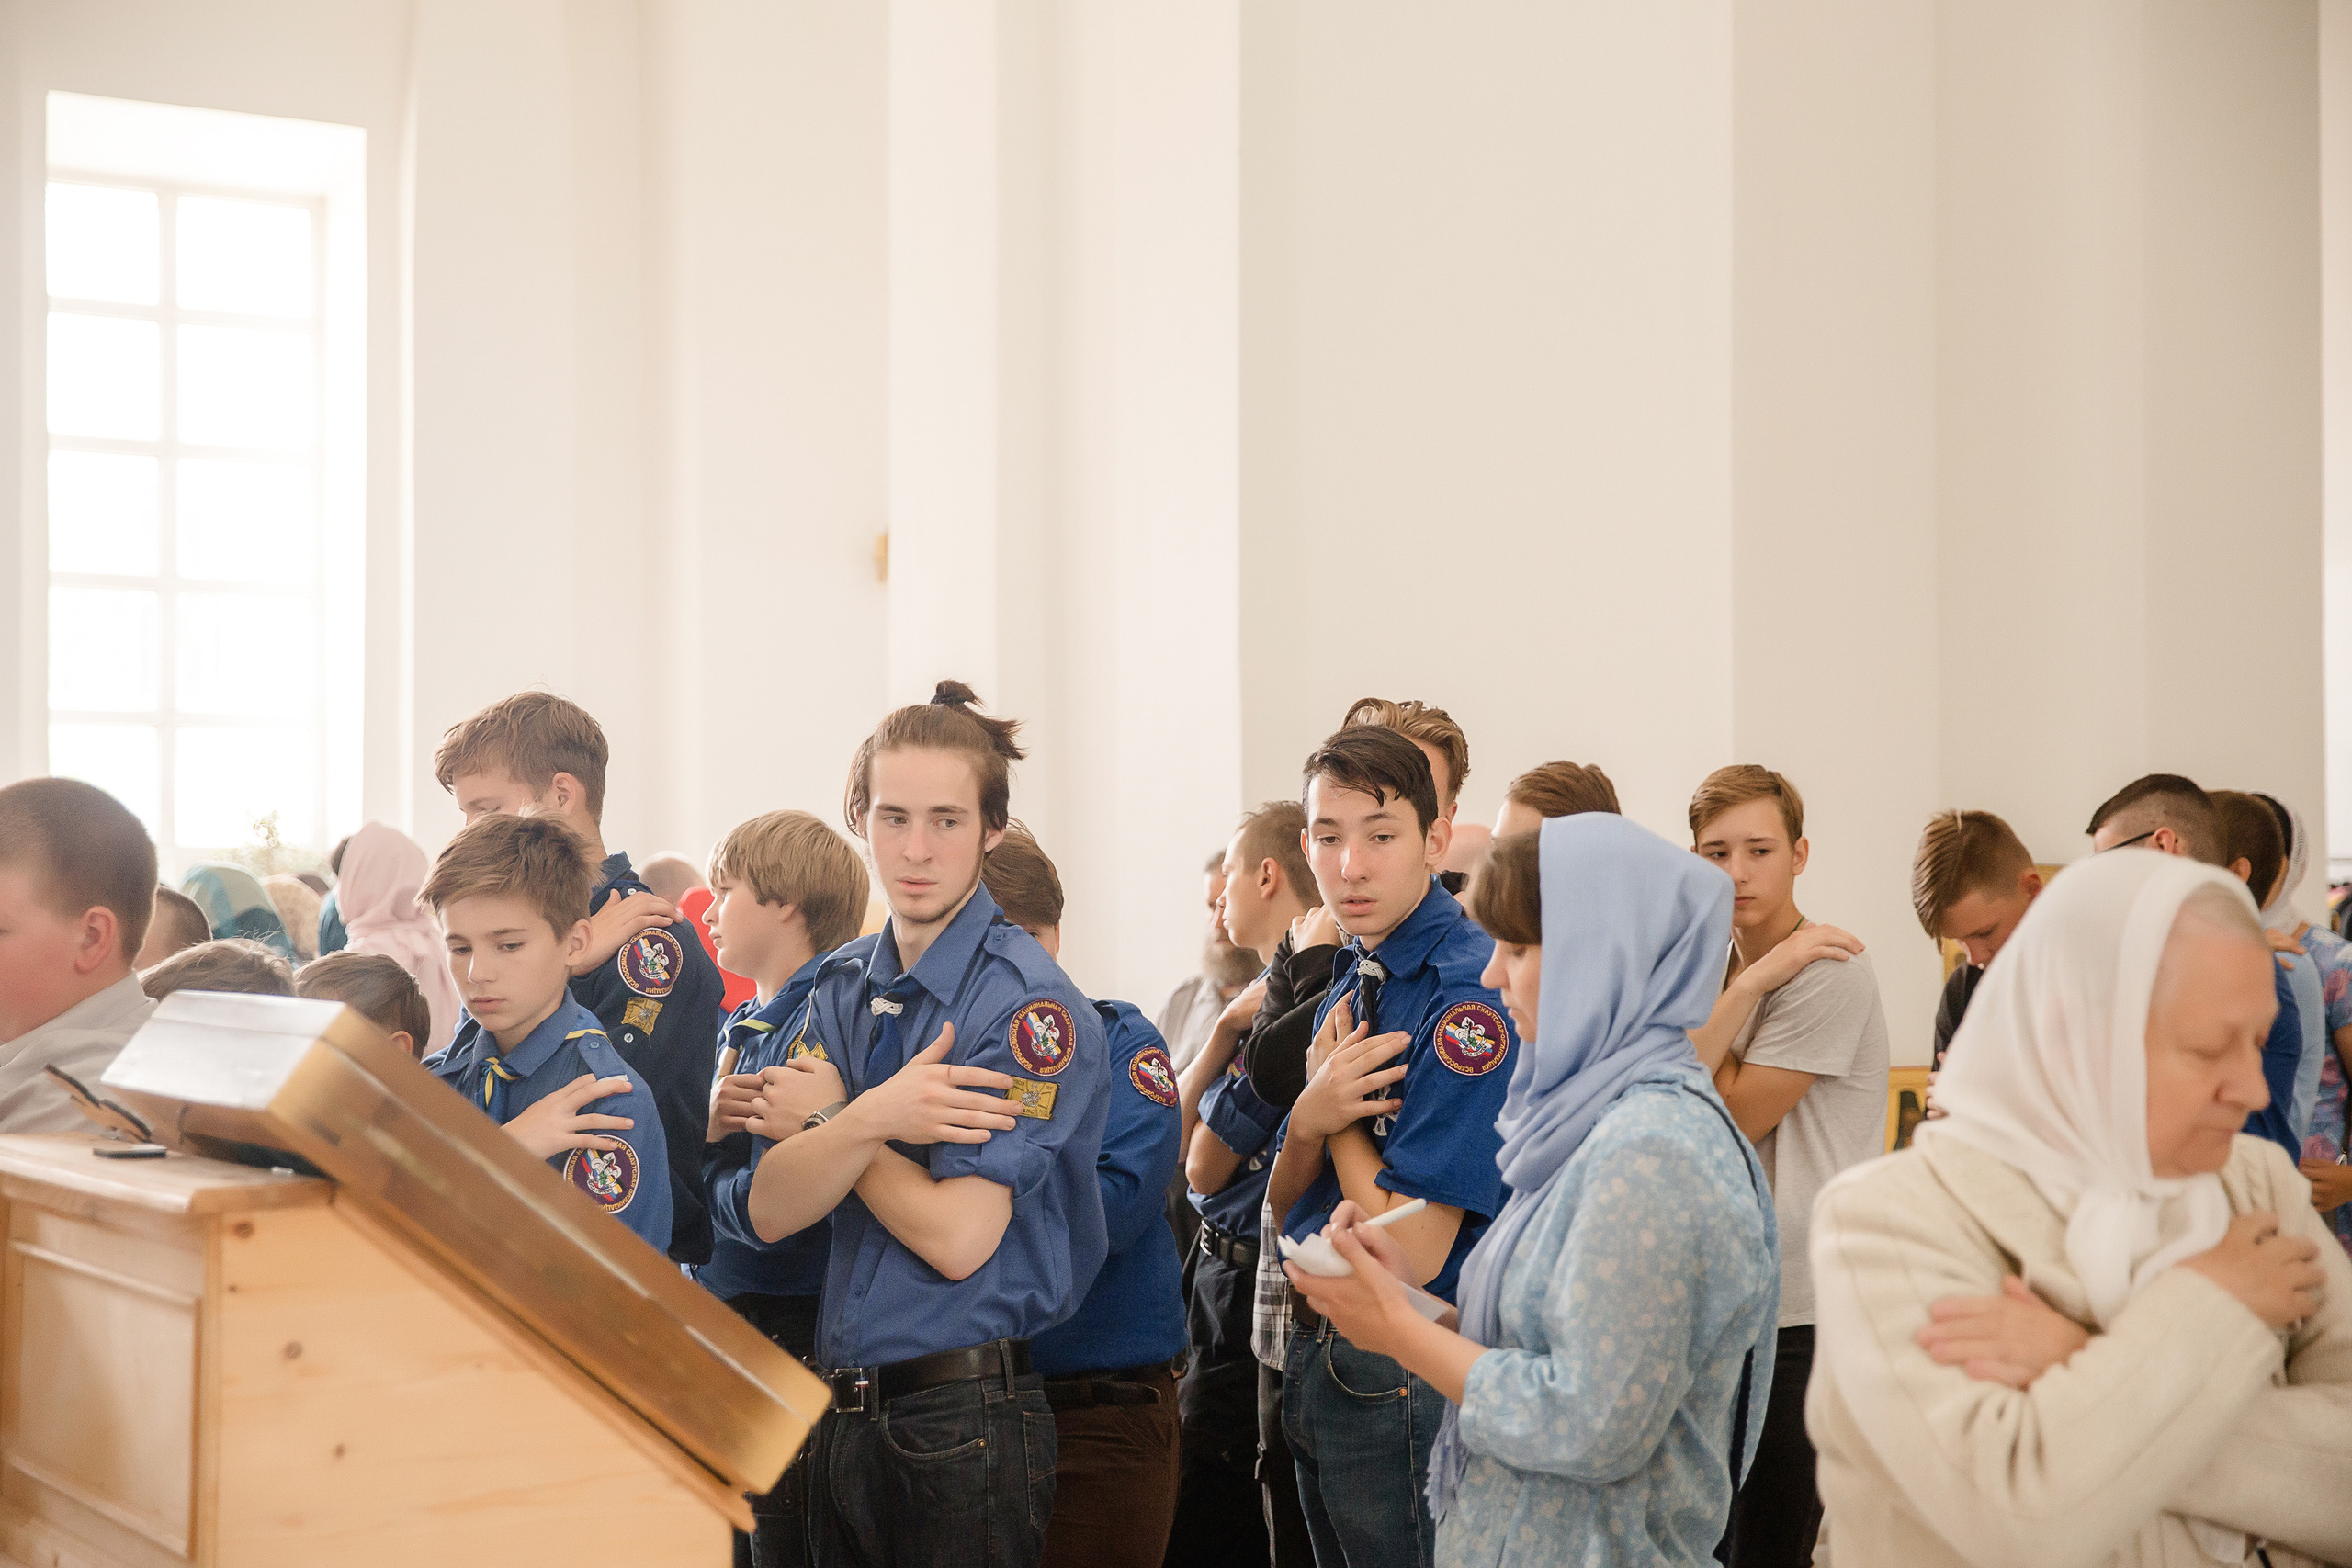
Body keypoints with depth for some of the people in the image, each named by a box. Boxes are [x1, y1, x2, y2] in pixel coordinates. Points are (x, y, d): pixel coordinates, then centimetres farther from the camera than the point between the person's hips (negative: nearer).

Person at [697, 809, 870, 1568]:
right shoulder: (739, 1027, 13)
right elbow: (692, 1182, 12)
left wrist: (713, 1171, -3)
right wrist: (710, 1128, -9)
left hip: (793, 1337, -9)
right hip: (724, 1329, 9)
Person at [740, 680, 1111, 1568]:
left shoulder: (1028, 1004, -13)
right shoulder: (844, 988, 7)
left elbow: (956, 1237, -20)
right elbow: (772, 1212, -2)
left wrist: (823, 1122, -7)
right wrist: (870, 1116, -20)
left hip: (963, 1422, -6)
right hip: (841, 1412, 6)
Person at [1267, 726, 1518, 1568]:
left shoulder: (1468, 993, -20)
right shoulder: (1355, 978, 7)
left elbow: (1410, 1254, -23)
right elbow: (1284, 1207, 9)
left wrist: (1342, 1118, -10)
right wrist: (1307, 1119, -11)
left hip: (1404, 1372, -8)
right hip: (1318, 1357, 8)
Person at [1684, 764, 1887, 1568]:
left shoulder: (1826, 972, -13)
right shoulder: (1717, 968, 11)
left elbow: (1733, 1117, -15)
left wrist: (1724, 994, -5)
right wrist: (1744, 987, -13)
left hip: (1801, 1319, -8)